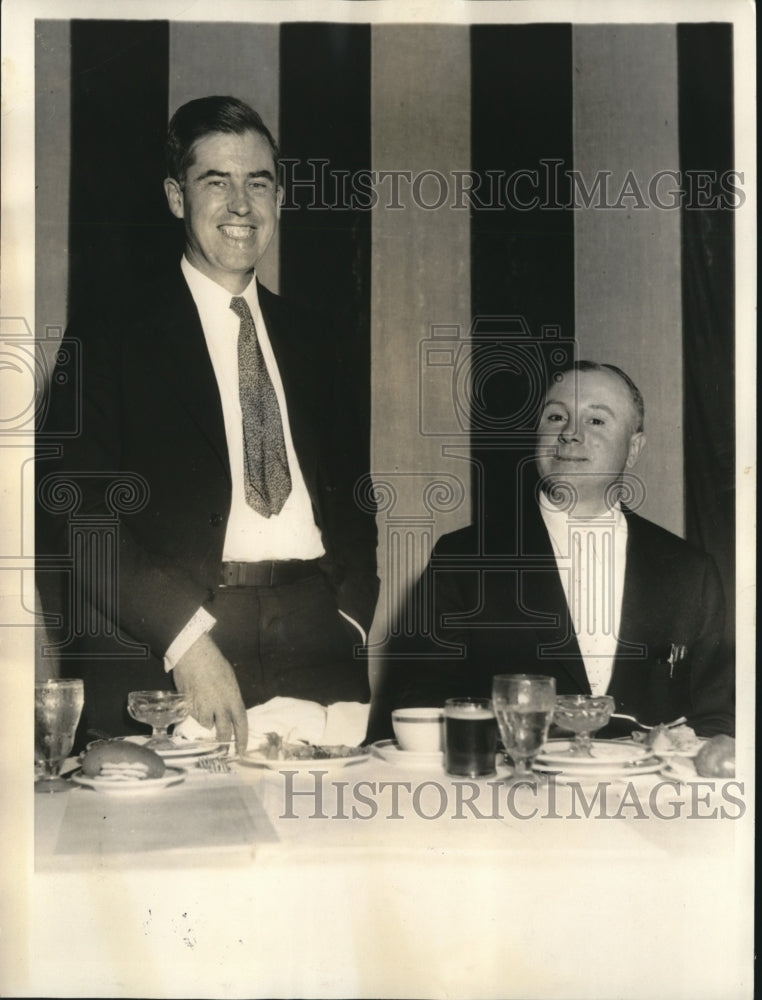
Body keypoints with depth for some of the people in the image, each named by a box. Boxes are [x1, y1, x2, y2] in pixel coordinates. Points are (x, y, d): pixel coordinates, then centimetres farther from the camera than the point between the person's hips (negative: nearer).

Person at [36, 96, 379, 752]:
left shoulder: (312, 340, 20)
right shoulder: (107, 337, 5)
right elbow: (71, 511, -5)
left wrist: (350, 617, 4)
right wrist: (186, 638, -16)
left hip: (315, 647, 4)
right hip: (162, 660, -3)